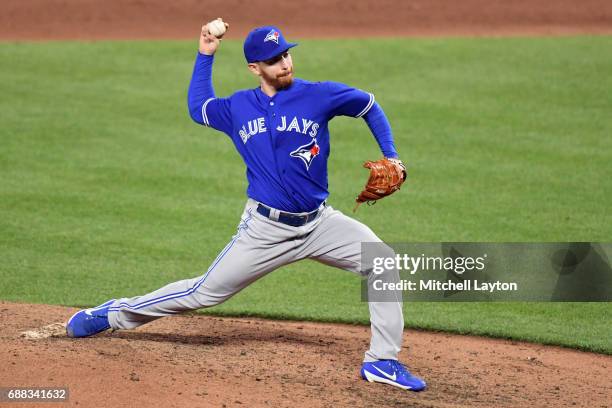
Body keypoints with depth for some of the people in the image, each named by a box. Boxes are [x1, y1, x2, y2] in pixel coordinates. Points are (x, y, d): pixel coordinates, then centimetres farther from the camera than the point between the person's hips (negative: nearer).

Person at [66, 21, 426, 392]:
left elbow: (369, 106, 9)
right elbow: (198, 107, 24)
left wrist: (391, 157, 0)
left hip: (318, 223, 0)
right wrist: (205, 55, 17)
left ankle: (382, 361, -10)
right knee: (206, 292, 2)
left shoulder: (319, 95, -4)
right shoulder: (238, 107, 4)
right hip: (265, 230, 0)